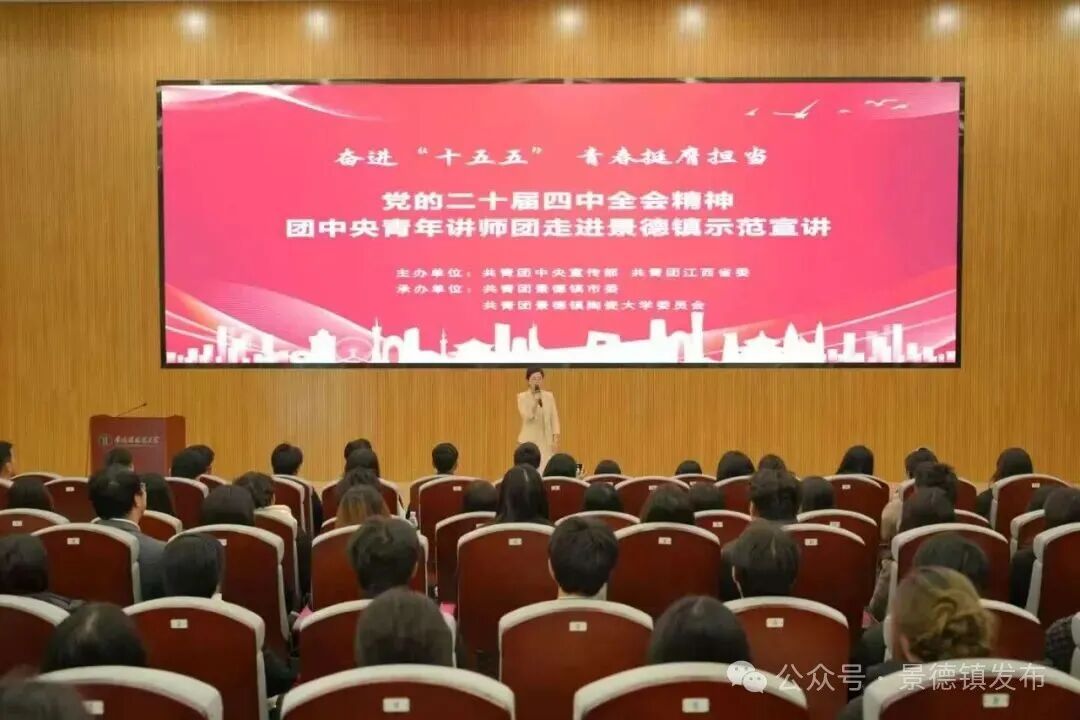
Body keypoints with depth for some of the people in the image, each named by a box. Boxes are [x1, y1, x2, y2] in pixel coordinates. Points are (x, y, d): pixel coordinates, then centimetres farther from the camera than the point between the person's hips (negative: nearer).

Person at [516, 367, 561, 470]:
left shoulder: (549, 396, 7)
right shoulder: (522, 397, -2)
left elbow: (554, 418, 6)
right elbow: (527, 417, -14)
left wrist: (555, 439, -2)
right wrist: (535, 402, -27)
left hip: (546, 440, 2)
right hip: (529, 440, -2)